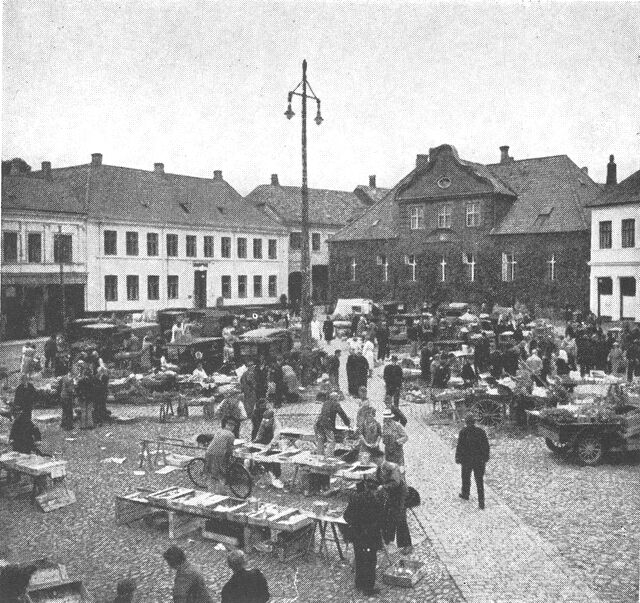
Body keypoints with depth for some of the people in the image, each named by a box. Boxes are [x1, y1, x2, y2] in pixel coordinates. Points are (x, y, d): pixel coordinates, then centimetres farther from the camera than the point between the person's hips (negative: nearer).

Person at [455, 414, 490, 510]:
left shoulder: (463, 432, -12)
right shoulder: (481, 432, -4)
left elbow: (460, 447, -10)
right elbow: (486, 446, 0)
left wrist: (458, 459, 0)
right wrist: (486, 458, 11)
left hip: (467, 460, -2)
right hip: (479, 461, 2)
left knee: (466, 478, 20)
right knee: (479, 481, 6)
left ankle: (465, 494, 40)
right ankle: (481, 502, 2)